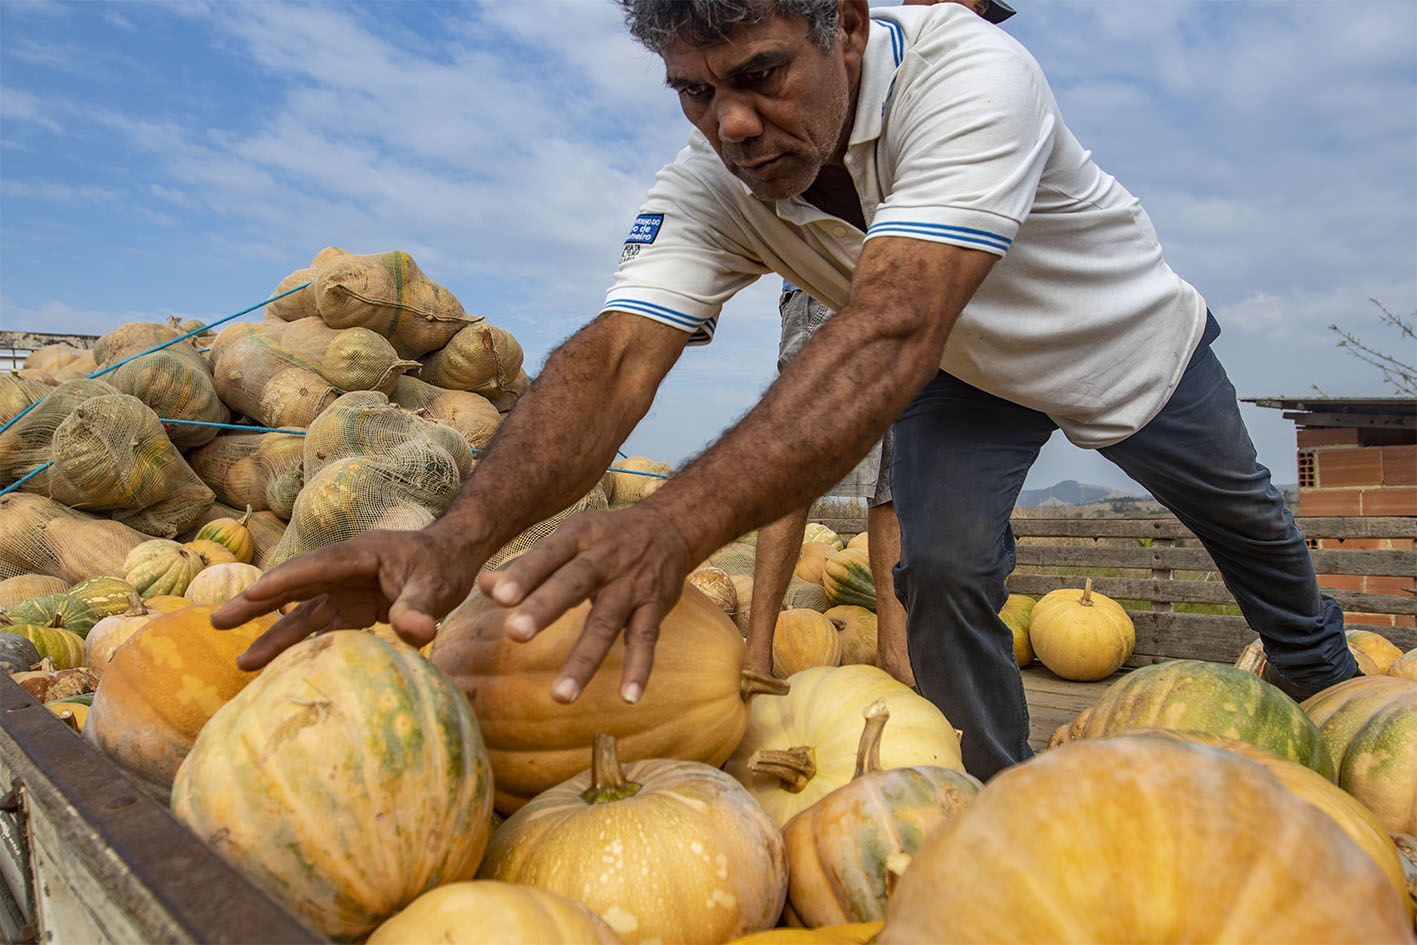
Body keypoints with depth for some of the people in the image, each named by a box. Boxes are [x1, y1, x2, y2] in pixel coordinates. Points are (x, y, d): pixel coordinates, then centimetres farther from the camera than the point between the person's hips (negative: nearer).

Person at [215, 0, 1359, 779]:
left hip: (1127, 333, -1)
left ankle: (1333, 702, 51)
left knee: (1248, 523, 19)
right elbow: (614, 356, -43)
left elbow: (892, 332, -58)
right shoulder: (706, 188, -29)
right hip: (967, 377, 2)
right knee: (943, 568, -16)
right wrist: (457, 537, -61)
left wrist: (683, 516, -72)